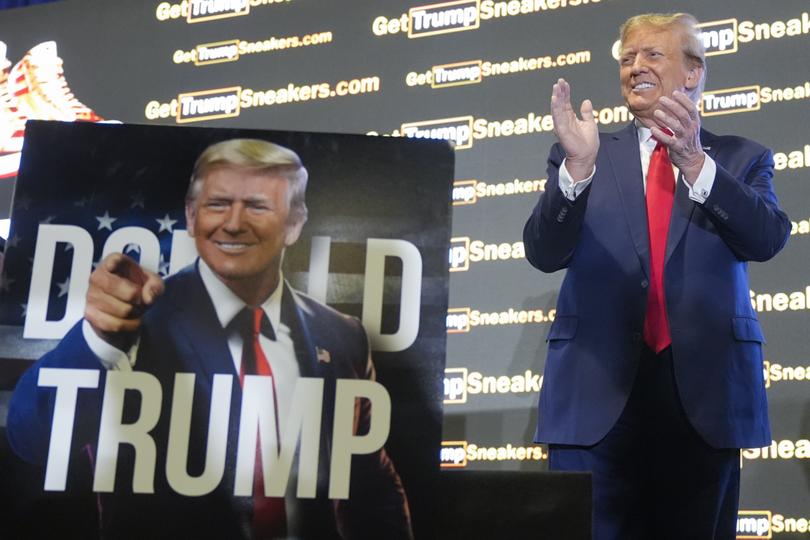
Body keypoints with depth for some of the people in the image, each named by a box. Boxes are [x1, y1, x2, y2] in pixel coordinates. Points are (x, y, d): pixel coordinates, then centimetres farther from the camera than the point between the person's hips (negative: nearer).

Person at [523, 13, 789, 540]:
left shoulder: (741, 158, 10)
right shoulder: (584, 159, 10)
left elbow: (768, 237, -7)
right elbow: (545, 253, -2)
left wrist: (694, 161, -20)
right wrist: (578, 166, -17)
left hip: (703, 387, 1)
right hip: (598, 387, 0)